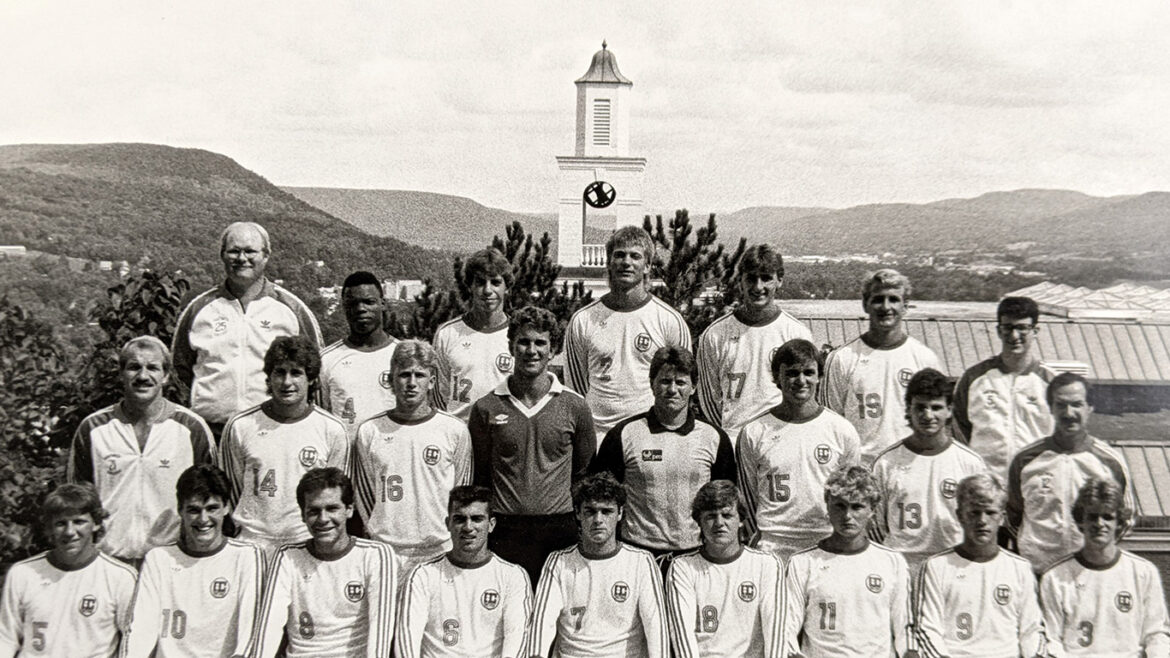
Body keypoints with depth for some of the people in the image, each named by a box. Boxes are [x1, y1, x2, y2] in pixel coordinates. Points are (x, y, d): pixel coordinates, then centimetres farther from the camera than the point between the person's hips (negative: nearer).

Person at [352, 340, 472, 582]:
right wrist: (378, 536, 2)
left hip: (440, 552, 0)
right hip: (386, 555, 1)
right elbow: (363, 492, 8)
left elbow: (462, 494, 5)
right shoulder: (369, 431, 2)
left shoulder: (454, 430, 0)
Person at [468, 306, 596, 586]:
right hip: (506, 532, 0)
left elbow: (585, 473, 11)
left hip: (560, 530, 0)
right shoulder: (485, 408, 2)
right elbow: (478, 477, 9)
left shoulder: (574, 406, 3)